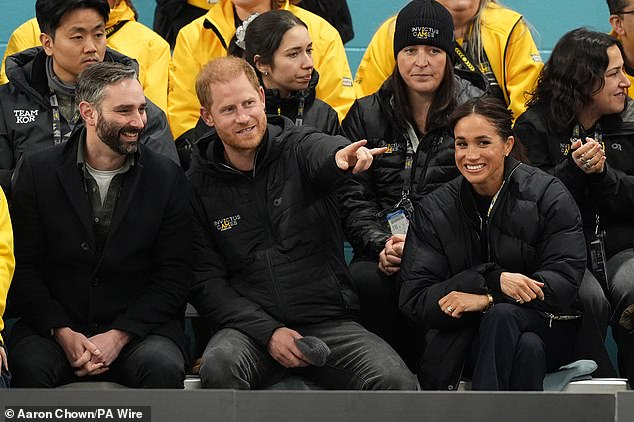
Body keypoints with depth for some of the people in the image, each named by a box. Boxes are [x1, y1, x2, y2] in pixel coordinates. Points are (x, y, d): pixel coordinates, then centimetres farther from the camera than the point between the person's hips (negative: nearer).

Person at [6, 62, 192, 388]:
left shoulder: (167, 177, 4)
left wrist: (119, 335, -11)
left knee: (163, 367, -31)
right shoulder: (37, 171, 4)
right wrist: (63, 333, -12)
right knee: (30, 366, -32)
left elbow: (174, 276, 2)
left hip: (139, 327, 0)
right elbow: (24, 267, 2)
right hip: (52, 328, 0)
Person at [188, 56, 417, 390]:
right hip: (250, 325, 0)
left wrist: (342, 157, -50)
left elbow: (323, 153, -23)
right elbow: (205, 281, 1)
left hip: (327, 321, 0)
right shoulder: (199, 185, 5)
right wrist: (267, 332, -13)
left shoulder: (298, 147, 3)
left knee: (396, 382, -26)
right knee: (219, 367, -34)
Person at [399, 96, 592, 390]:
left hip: (546, 330, 0)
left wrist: (487, 299, -23)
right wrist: (493, 280, -22)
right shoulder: (434, 210, 3)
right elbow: (415, 300, -7)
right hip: (464, 339, 0)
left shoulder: (547, 195, -2)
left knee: (502, 316, -36)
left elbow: (564, 281, -11)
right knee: (527, 349, -35)